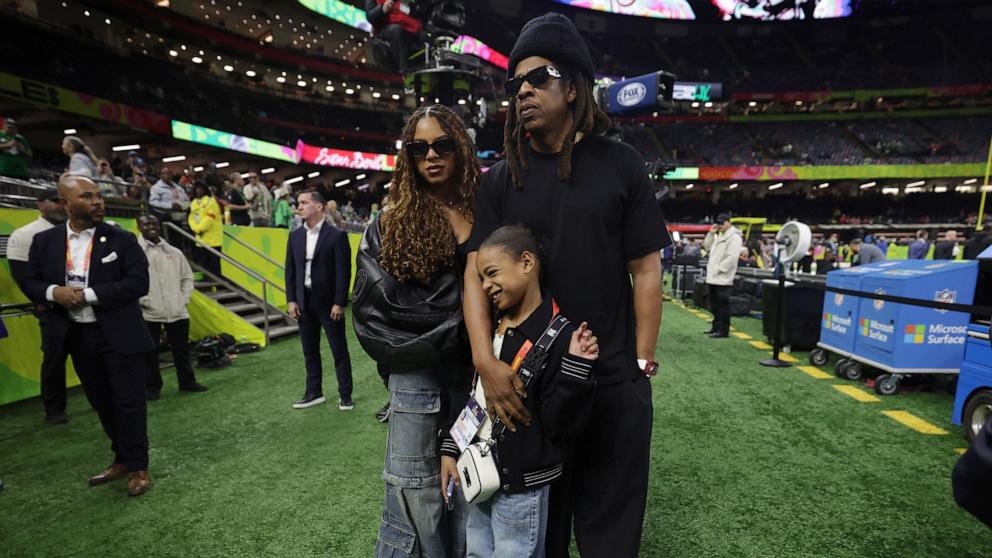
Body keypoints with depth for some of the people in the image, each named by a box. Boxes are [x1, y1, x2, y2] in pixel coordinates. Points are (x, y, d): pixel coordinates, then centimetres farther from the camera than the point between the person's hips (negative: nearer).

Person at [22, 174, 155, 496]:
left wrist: (88, 295, -18)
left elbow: (138, 283, -14)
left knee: (129, 402, 1)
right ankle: (122, 459, 32)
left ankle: (138, 466, 15)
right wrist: (54, 292, -12)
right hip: (77, 336, 5)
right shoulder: (45, 241, 5)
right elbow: (30, 282, 9)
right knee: (102, 402, 16)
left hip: (119, 335, -4)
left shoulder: (122, 240, -7)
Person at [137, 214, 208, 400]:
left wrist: (184, 299, 3)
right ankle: (152, 387, 23)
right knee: (150, 352, 8)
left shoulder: (174, 252, 9)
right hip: (149, 313, -4)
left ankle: (187, 381, 27)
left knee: (182, 348, 14)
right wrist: (145, 301, -13)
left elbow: (187, 277, 14)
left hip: (177, 311, 4)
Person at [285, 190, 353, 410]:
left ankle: (345, 394, 16)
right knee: (310, 351, 14)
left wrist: (339, 303, -15)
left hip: (328, 302, -5)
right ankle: (314, 392, 27)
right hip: (304, 302, 5)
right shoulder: (295, 236, 8)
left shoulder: (337, 235, -9)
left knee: (339, 350, 4)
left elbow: (344, 271, -11)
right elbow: (290, 270, 10)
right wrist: (291, 299, 3)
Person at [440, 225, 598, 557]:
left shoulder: (559, 336, -20)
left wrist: (576, 367, -33)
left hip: (521, 484, -7)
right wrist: (449, 448, 9)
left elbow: (558, 425, -21)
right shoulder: (489, 325, 2)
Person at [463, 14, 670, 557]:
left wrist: (642, 363, -5)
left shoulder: (620, 164, -1)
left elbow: (646, 268, -2)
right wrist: (485, 359, -17)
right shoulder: (501, 178, 2)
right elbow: (477, 271, -4)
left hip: (614, 381, -1)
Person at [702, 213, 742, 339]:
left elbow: (731, 257, -19)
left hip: (723, 278, -9)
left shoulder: (734, 237, -11)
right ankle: (716, 326, 29)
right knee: (714, 305, 17)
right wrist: (711, 233, 12)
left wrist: (718, 269, -18)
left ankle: (723, 331, 1)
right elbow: (707, 247, 23)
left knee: (723, 305, -4)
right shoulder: (719, 236, 18)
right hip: (713, 277, 9)